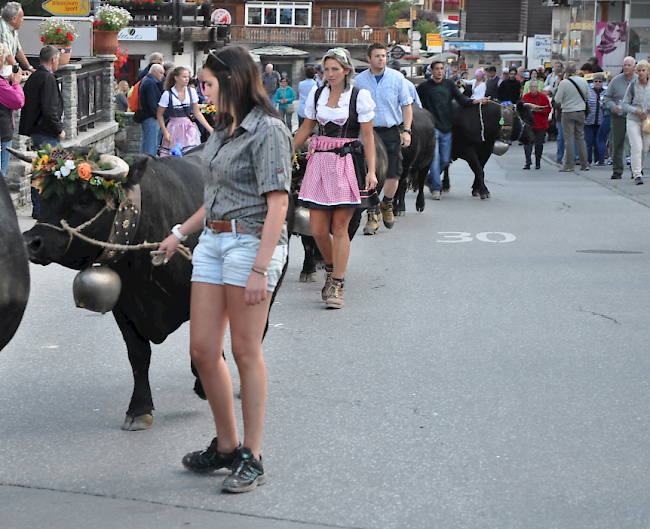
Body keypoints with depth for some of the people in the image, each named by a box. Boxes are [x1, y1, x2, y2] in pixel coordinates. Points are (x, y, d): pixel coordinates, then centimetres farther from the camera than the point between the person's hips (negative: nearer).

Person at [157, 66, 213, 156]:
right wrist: (165, 132, -8)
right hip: (174, 129, -2)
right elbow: (159, 115, 1)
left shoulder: (191, 91, 3)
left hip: (189, 128, 2)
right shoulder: (167, 94, -7)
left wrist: (210, 129, 5)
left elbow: (197, 113, 10)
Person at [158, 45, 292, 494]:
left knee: (246, 352, -3)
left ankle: (251, 459, 6)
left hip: (253, 242, -8)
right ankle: (226, 446, 21)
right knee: (203, 349, 6)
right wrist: (181, 232, 29)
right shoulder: (223, 130, 15)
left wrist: (260, 269, -22)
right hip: (213, 240, 8)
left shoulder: (268, 131, -12)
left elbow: (277, 205, -17)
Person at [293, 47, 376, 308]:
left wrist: (371, 170, -10)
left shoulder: (360, 96, -2)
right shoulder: (316, 93, 10)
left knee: (339, 227, -5)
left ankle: (336, 286, 1)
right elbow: (306, 128, 19)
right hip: (320, 161, 4)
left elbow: (368, 136, -2)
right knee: (318, 229, 0)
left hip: (348, 164, -4)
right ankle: (331, 270, 27)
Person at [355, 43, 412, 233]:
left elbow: (406, 105, 6)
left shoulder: (397, 78, 2)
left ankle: (386, 204, 29)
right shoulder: (359, 80, 3)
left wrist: (407, 130, -3)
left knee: (393, 174, -1)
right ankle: (372, 215, 2)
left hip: (391, 132, 0)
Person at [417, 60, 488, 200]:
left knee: (445, 159, 6)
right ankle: (436, 188, -6)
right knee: (434, 157, -12)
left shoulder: (449, 84, 9)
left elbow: (461, 100, 2)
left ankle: (430, 178, 29)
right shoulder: (424, 87, 1)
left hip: (447, 128, 4)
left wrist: (476, 101, -13)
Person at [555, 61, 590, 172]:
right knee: (580, 137, 12)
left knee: (569, 139, -1)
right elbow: (588, 96, 9)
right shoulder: (583, 81, -1)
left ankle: (569, 165, -2)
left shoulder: (564, 83, -16)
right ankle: (584, 164, 13)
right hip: (580, 112, 4)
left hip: (568, 113, -4)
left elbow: (557, 100, -13)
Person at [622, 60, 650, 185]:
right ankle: (637, 175, -16)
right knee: (637, 147, -15)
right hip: (633, 120, -2)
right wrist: (637, 111, -14)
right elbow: (625, 104, 1)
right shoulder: (632, 86, -2)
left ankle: (638, 168, 33)